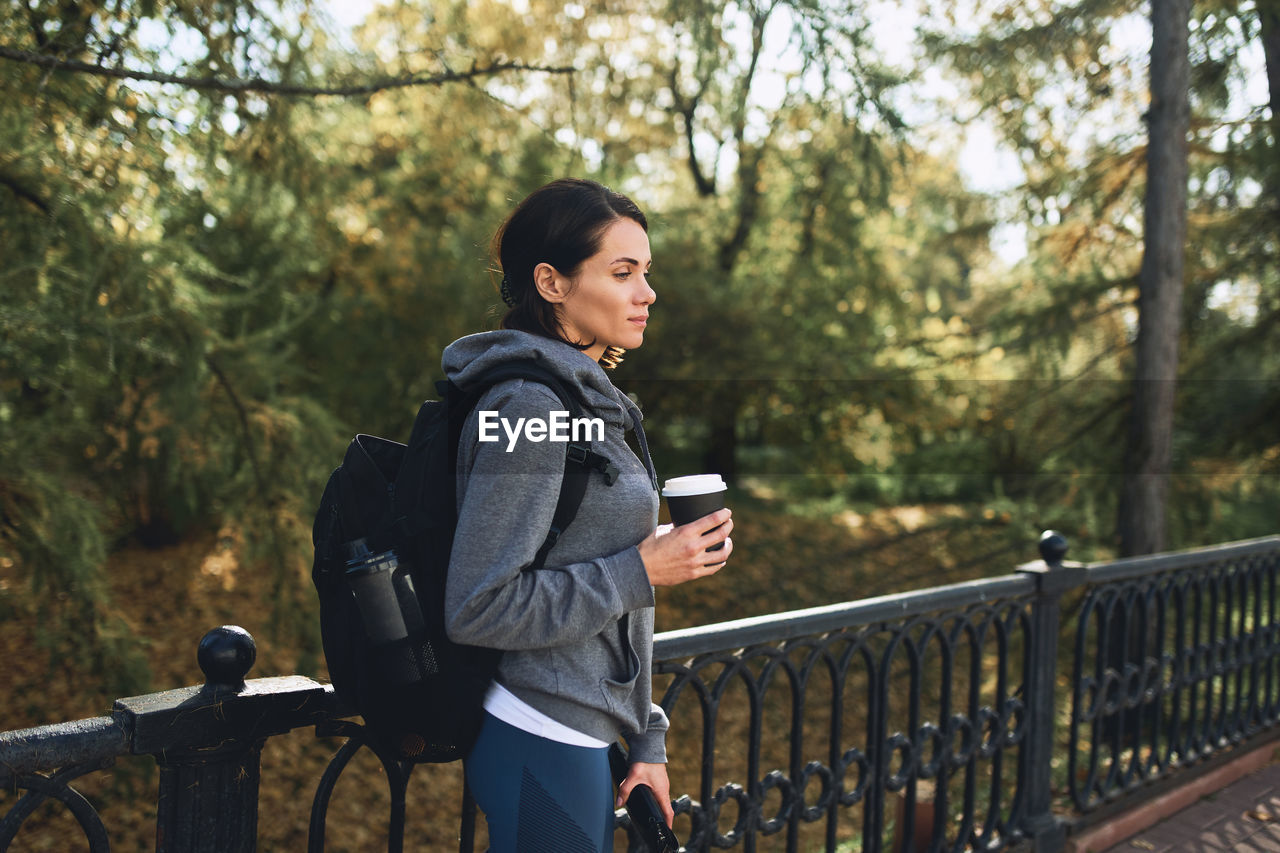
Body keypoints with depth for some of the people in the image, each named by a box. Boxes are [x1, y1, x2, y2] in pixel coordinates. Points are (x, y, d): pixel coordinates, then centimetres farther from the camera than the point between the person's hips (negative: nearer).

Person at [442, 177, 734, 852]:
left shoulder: (590, 401, 11)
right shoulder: (528, 404, -19)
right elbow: (478, 608, -22)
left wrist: (644, 740, 14)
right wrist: (642, 571, -19)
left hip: (587, 737, 9)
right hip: (541, 746, -9)